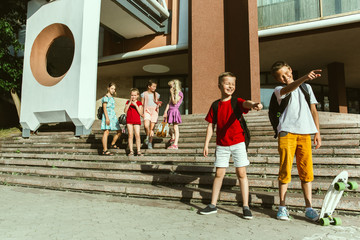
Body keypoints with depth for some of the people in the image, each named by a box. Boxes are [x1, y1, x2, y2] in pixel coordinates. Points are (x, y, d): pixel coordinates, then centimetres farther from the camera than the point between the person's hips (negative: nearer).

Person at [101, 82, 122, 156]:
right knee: (106, 132, -13)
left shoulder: (112, 97, 20)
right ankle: (105, 150, -13)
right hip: (107, 116, -9)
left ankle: (112, 144, 29)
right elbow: (104, 108, -12)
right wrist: (107, 118, -21)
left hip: (113, 116, 9)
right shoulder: (105, 97, -5)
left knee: (119, 132, 11)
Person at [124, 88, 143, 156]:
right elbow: (125, 111, -4)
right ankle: (131, 151, 5)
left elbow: (140, 113, -5)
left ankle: (138, 151, -1)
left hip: (137, 121, -1)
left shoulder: (139, 103, 5)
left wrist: (136, 105, -13)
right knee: (130, 135, 0)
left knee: (137, 135, -7)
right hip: (129, 120, 1)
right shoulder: (128, 102, 9)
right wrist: (129, 103, -11)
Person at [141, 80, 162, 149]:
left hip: (154, 111, 2)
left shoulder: (156, 94, 13)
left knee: (152, 127, -1)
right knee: (146, 125, -25)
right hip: (147, 110, -2)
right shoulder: (144, 94, 6)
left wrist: (158, 104, -1)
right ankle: (147, 136, 3)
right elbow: (142, 104, 7)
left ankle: (150, 143, 10)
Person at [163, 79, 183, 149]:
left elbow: (174, 102, -16)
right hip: (170, 111, 8)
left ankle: (175, 144, -4)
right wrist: (165, 111, 4)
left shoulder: (179, 93, -6)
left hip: (175, 111, -8)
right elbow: (169, 103, 13)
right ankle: (173, 137, 35)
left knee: (175, 128, -6)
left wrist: (172, 93, -9)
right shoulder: (173, 93, 18)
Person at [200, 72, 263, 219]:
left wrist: (254, 105, -51)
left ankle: (246, 207, 12)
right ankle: (213, 205, 19)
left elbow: (246, 103, -28)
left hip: (238, 143, -2)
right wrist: (206, 144, 3)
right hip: (221, 145, 2)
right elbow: (211, 126, 6)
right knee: (219, 174, 8)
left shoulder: (237, 102, -3)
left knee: (241, 173, 1)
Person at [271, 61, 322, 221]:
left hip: (305, 133, 3)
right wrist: (304, 77, -36)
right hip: (287, 133, -3)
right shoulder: (279, 90, 8)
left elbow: (313, 110, 19)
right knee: (285, 170, -3)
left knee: (306, 170, 1)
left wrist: (317, 132, 11)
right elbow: (288, 89, -18)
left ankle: (309, 208, 10)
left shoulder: (306, 87, 21)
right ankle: (282, 207, 6)